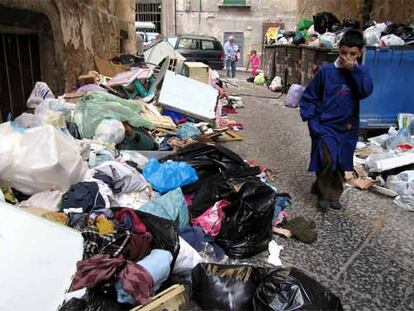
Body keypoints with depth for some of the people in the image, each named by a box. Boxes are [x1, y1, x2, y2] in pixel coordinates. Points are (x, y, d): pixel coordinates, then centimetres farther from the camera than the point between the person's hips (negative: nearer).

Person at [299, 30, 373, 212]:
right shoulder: (326, 71, -4)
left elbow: (366, 91, -16)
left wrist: (354, 70, -19)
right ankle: (323, 194, 4)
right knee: (327, 159, -18)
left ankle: (334, 195, 31)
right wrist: (311, 120, -8)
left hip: (348, 128, 3)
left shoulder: (361, 72, 4)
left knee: (342, 164, 10)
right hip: (325, 125, -3)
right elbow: (308, 97, 0)